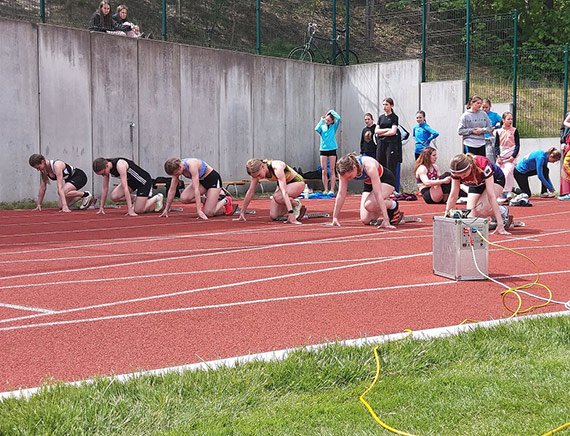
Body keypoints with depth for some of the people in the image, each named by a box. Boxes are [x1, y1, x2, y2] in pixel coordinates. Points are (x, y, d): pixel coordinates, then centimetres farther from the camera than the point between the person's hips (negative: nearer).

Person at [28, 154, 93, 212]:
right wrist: (39, 205, 4)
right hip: (70, 179, 8)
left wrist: (65, 205, -41)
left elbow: (60, 187, -37)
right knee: (61, 206, -3)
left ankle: (85, 194, -14)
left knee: (63, 192, -34)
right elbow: (42, 187, 2)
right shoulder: (43, 170, -9)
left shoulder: (56, 165, -31)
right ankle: (81, 196, 14)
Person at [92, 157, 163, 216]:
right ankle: (134, 198, 13)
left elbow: (125, 188, -37)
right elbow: (105, 188, -2)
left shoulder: (120, 165, -35)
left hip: (144, 181, -8)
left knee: (138, 210, -9)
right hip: (132, 181, 8)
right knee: (114, 197, -12)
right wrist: (101, 207, -1)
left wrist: (130, 209, -37)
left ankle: (157, 198, 13)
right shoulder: (106, 168, -11)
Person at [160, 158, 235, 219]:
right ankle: (205, 199, 7)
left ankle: (225, 201, 11)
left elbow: (196, 189, -37)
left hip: (213, 178, -7)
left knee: (208, 213, -15)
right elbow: (172, 190, -5)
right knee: (184, 198, -18)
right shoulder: (177, 168, -13)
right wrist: (166, 210, -3)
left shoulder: (192, 165, -34)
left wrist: (199, 211, -39)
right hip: (202, 181, 7)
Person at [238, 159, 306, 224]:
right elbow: (251, 191, -7)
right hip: (284, 184, 7)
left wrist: (290, 213, -49)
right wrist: (242, 212, -6)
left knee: (277, 197, -35)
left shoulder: (277, 168, -35)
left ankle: (297, 204, -8)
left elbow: (284, 191, -43)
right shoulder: (257, 171, -16)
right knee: (273, 216, -8)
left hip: (297, 182, -7)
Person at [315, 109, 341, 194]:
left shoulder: (334, 127, 5)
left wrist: (331, 112, 2)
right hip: (323, 149, 2)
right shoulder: (322, 127, 9)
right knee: (324, 171, -1)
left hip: (332, 149, -2)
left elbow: (338, 118, -9)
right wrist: (321, 120, -1)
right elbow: (317, 129, -11)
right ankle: (325, 190, 2)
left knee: (332, 171, -3)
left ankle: (332, 190, -3)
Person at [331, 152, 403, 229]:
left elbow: (377, 194, -40)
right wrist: (335, 217, -16)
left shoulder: (369, 167, -38)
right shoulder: (345, 170, -24)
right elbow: (341, 194, -16)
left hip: (386, 180, -5)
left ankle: (393, 205, -5)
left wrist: (386, 220, -40)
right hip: (369, 184, 5)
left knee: (369, 205, -32)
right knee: (365, 220, -8)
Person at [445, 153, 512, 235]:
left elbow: (491, 196, -41)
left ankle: (503, 212, 0)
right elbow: (453, 195, -18)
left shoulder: (483, 165, -41)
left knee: (481, 210, -28)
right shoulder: (456, 171, -30)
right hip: (476, 184, 5)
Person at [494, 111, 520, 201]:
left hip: (511, 156, -2)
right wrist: (498, 156, -5)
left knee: (508, 173, -17)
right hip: (501, 156, 2)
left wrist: (513, 156, -8)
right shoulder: (498, 131, 8)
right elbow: (496, 145, 8)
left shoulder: (514, 130, 3)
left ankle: (505, 193, -12)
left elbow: (517, 145, 3)